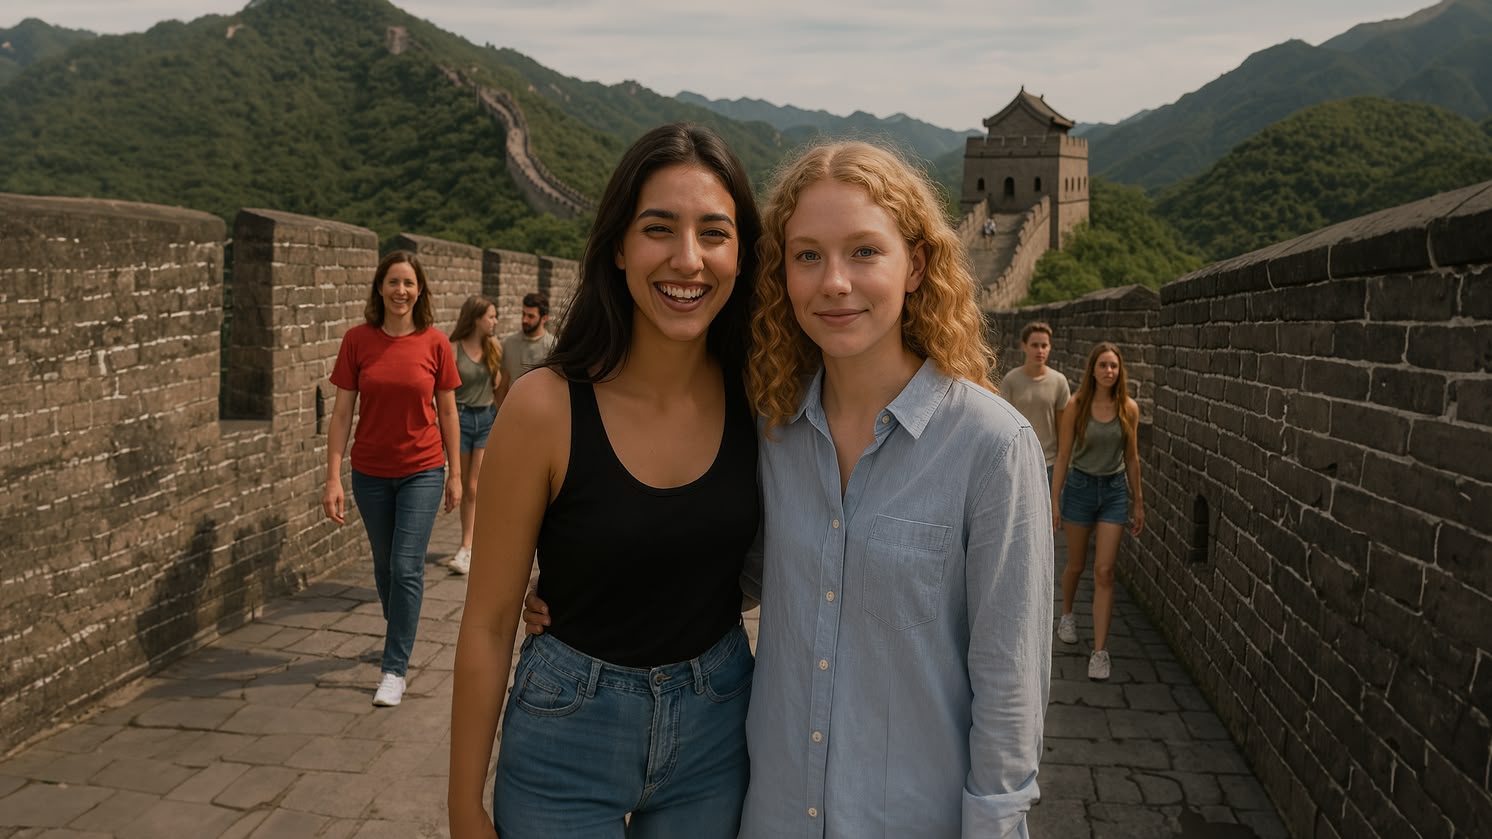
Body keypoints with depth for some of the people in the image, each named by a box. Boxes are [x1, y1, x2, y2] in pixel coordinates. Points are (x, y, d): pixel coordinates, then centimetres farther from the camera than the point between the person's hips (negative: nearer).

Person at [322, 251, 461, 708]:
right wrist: (333, 477, -8)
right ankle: (398, 634, 40)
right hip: (370, 472, 2)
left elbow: (447, 412, 2)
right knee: (384, 565, 16)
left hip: (422, 471, -2)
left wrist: (455, 473, 3)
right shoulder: (357, 340, -4)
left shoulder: (435, 343, -6)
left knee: (407, 567, -6)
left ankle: (395, 668, 3)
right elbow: (342, 411, -4)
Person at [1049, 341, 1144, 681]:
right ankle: (1066, 615, 45)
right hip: (1080, 487, -1)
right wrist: (1054, 500, -6)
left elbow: (1131, 458, 6)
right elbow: (1063, 456, -5)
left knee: (1104, 571, -4)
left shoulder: (1128, 409, -3)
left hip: (1114, 490, 1)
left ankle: (1100, 651, -1)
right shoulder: (1077, 407, -9)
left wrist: (1137, 502, 8)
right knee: (1076, 564, 15)